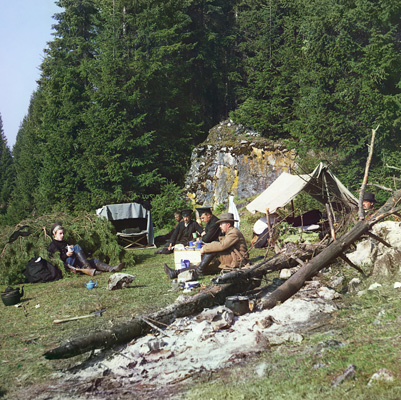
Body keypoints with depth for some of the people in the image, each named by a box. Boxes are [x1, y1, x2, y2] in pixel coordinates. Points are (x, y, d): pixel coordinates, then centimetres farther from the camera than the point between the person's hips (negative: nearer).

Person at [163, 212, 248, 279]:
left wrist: (205, 248, -16)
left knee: (213, 250, -22)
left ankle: (200, 268, -13)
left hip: (237, 261, -9)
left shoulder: (234, 233, -11)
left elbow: (222, 246, -24)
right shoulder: (229, 233, 22)